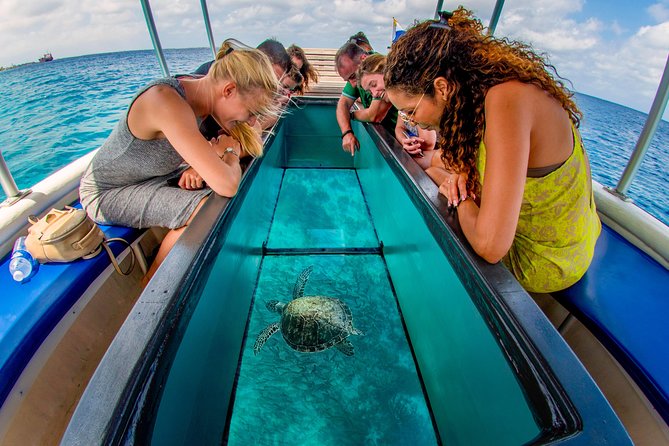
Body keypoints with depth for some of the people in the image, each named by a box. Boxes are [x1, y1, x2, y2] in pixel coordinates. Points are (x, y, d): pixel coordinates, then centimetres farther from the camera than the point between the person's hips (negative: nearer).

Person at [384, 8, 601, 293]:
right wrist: (463, 173, -11)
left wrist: (460, 198, -17)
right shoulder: (485, 81, -7)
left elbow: (491, 246, -36)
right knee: (437, 165, 16)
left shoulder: (506, 99, -33)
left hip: (546, 265, -8)